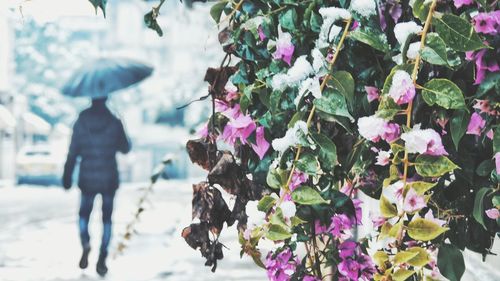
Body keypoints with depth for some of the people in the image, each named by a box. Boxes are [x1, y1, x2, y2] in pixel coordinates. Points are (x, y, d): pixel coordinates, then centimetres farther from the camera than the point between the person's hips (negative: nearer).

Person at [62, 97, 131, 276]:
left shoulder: (81, 123, -7)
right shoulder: (115, 123, -8)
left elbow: (73, 153, -4)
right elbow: (125, 148, 5)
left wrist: (67, 177, 5)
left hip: (87, 179, 0)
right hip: (109, 180, 0)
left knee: (84, 213, 20)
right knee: (106, 218, 11)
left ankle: (85, 244, -7)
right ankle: (102, 260, 3)